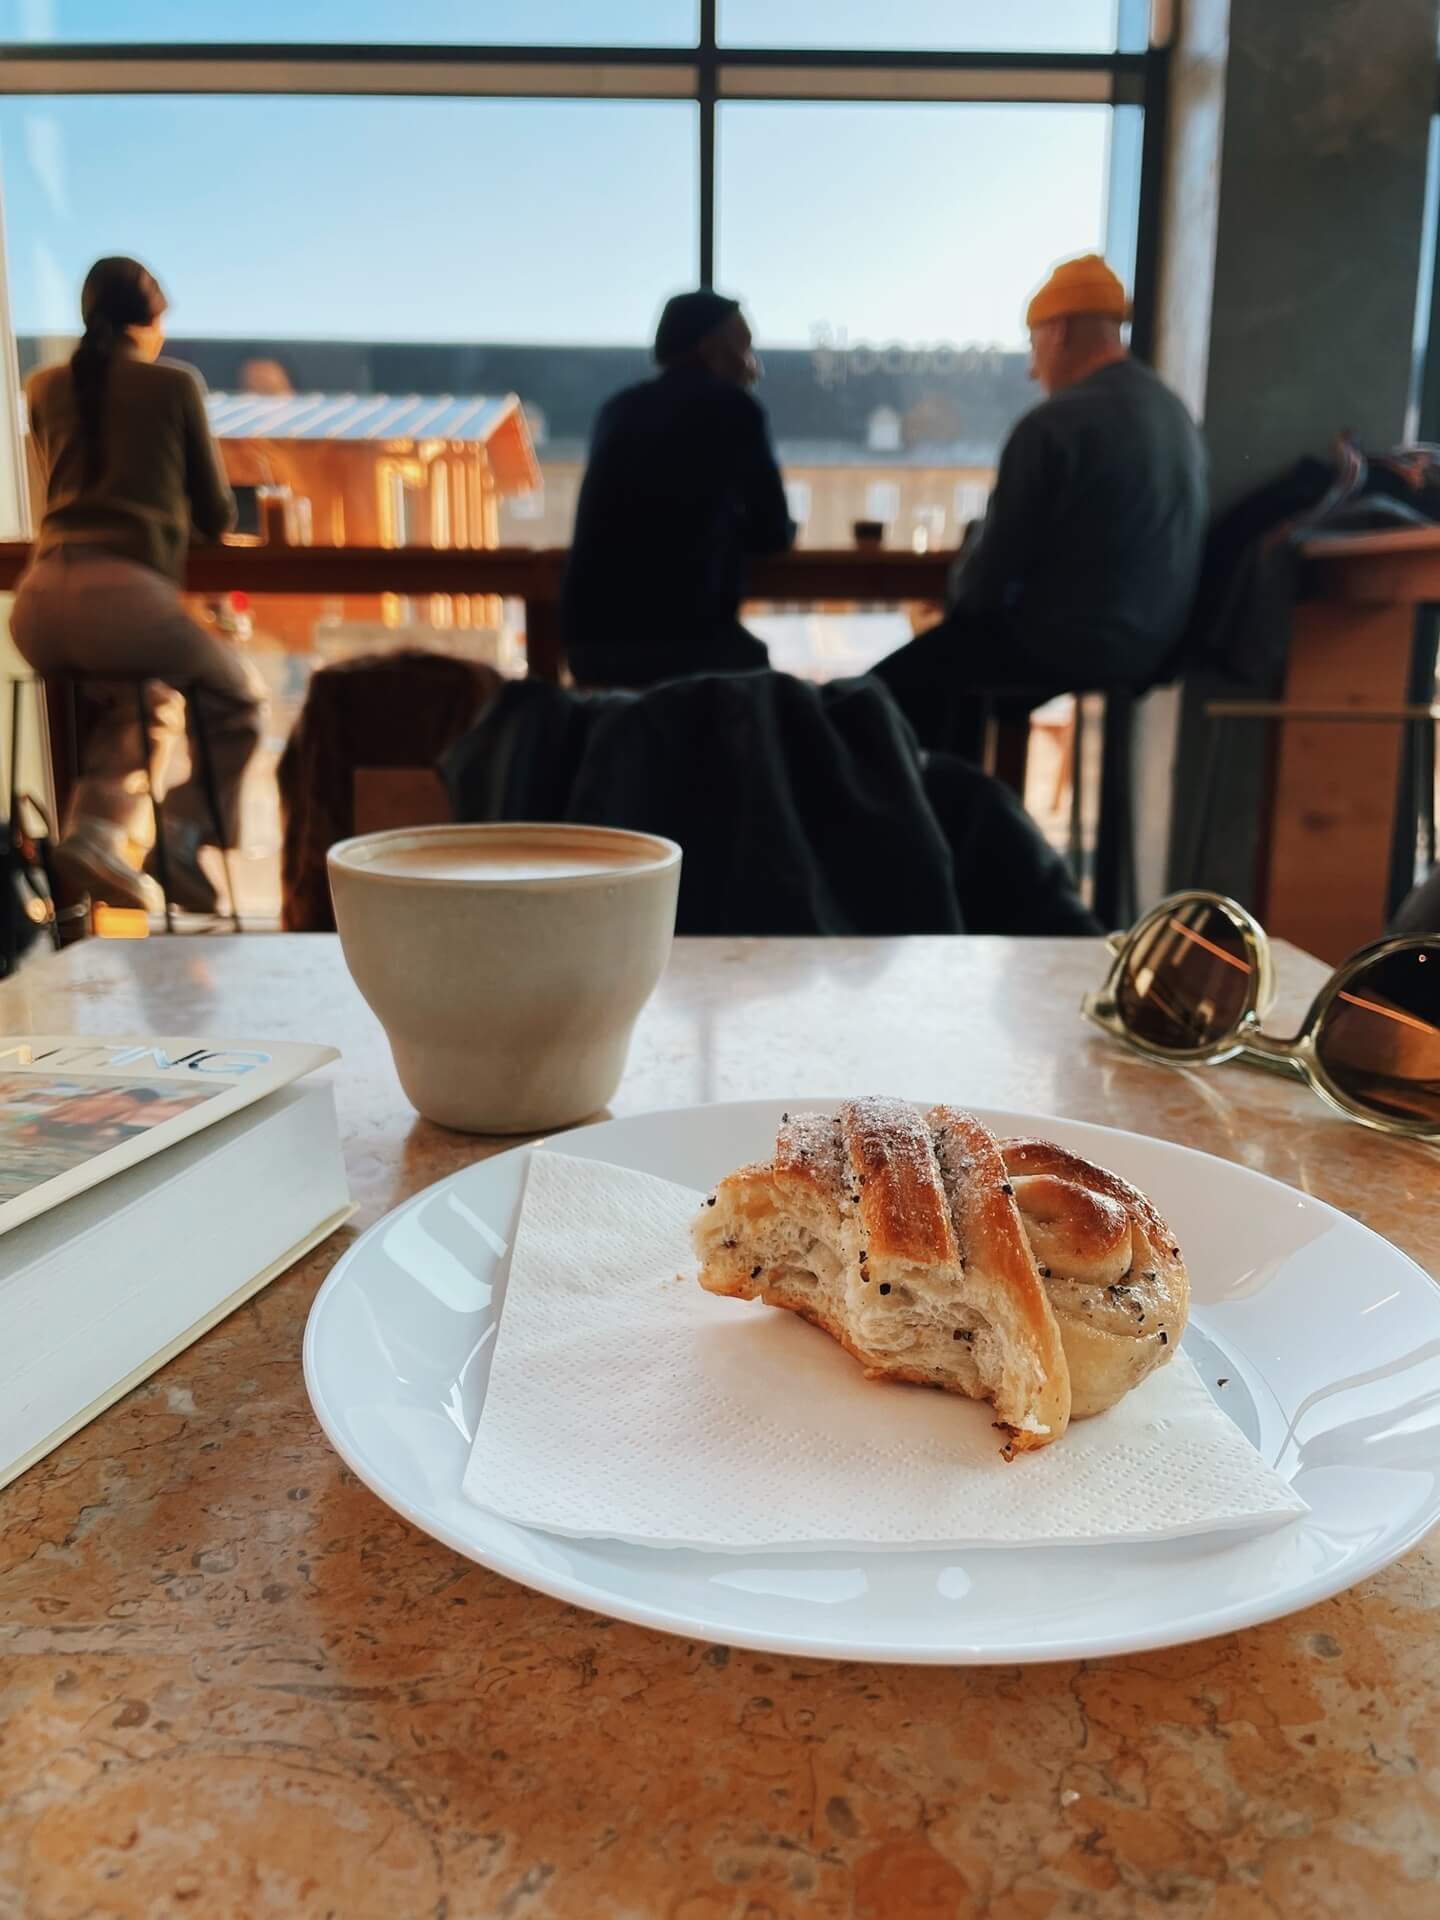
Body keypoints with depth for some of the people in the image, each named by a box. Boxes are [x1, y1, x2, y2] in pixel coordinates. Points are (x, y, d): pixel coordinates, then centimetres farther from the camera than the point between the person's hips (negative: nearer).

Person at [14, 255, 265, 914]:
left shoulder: (43, 386, 19)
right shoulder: (174, 383, 8)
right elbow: (216, 516, 13)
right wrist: (176, 517, 37)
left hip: (38, 603, 5)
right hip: (124, 595, -5)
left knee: (126, 700, 34)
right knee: (237, 696, 21)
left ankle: (94, 829, 11)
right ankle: (183, 840, 1)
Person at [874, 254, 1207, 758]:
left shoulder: (1055, 423, -18)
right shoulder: (1174, 411, 8)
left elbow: (993, 569, -15)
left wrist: (962, 587, 8)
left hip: (1068, 644, -9)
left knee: (888, 689, 4)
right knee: (949, 648, 27)